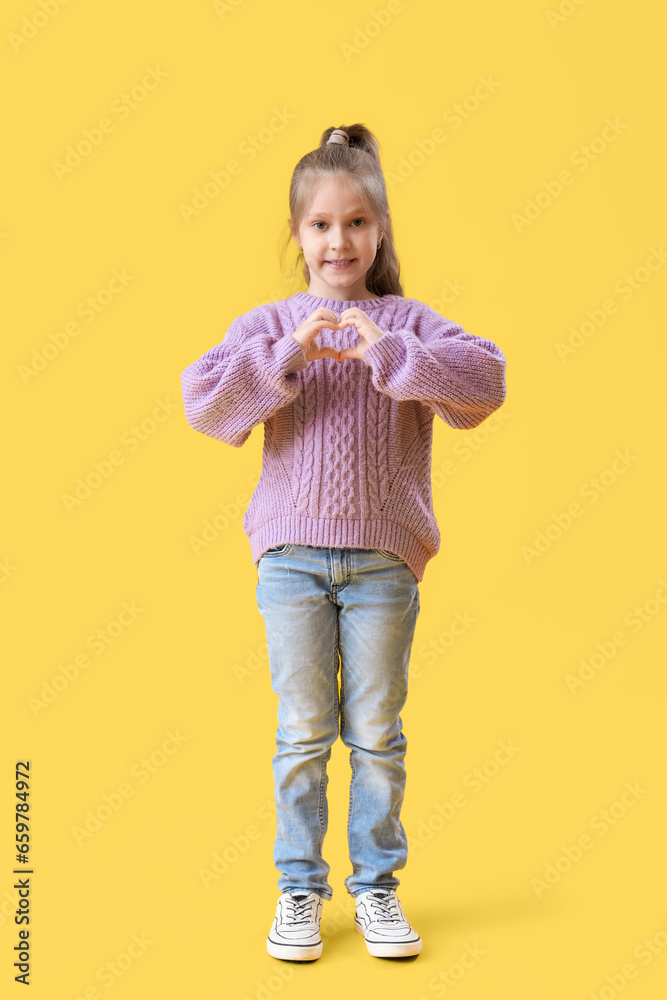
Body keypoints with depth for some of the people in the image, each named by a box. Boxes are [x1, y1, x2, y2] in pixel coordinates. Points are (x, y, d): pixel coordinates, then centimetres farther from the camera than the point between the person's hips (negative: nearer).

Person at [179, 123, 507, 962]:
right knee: (303, 732, 7)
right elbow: (204, 402, -7)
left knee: (378, 733, 8)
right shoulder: (268, 325, 5)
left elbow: (484, 383, -10)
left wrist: (388, 354, -20)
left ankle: (377, 885, 24)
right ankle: (299, 889, 22)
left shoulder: (408, 323, 4)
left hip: (384, 557, 0)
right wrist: (286, 356, -18)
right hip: (291, 555, 0)